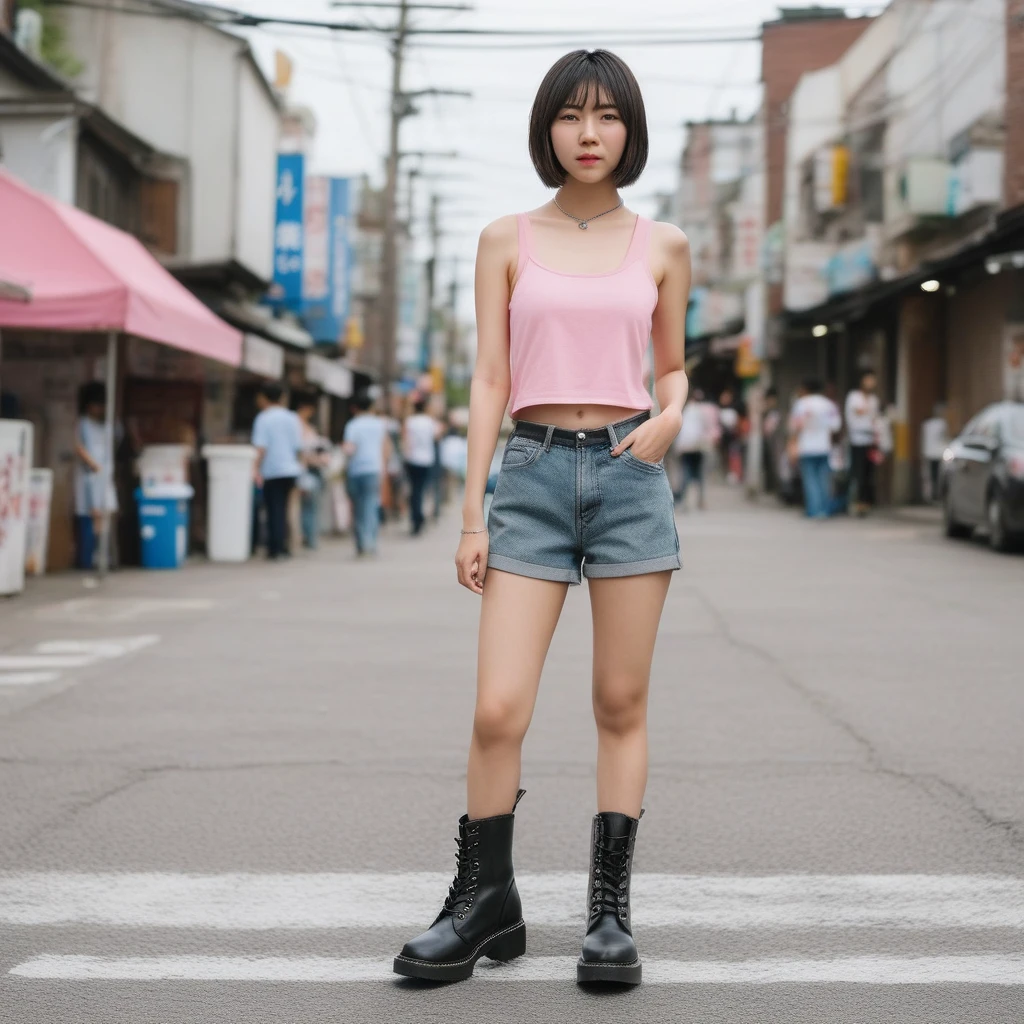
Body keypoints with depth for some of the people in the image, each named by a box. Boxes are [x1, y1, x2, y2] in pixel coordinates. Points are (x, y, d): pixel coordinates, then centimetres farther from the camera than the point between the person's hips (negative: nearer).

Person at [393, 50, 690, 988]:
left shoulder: (662, 246, 9)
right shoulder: (507, 241, 7)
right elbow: (490, 380, 4)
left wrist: (669, 418, -6)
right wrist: (473, 512, -1)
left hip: (630, 473, 1)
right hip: (534, 470, 0)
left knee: (621, 706, 3)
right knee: (499, 710, -6)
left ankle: (610, 909, 12)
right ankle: (487, 902, 10)